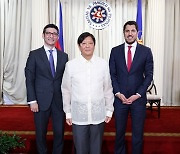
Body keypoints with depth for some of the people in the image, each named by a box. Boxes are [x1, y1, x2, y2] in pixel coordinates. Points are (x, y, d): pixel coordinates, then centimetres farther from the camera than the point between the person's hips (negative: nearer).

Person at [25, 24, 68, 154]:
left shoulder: (64, 56, 8)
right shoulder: (34, 55, 1)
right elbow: (29, 79, -2)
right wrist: (32, 101, -8)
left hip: (59, 101, 2)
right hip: (41, 101, -2)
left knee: (59, 132, 7)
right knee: (41, 133, 9)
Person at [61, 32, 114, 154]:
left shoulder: (103, 64, -2)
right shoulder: (70, 65, -3)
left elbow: (108, 89, 5)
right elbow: (66, 90, 4)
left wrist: (109, 110, 6)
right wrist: (68, 113, 5)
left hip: (98, 115, 1)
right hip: (78, 116, 0)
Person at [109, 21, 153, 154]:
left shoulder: (146, 51, 1)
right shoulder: (115, 51, 4)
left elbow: (149, 75, 0)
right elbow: (112, 74, 3)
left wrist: (138, 94, -8)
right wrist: (118, 93, -7)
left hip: (138, 98, -1)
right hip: (120, 97, 1)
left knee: (138, 132, 8)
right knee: (120, 131, 11)